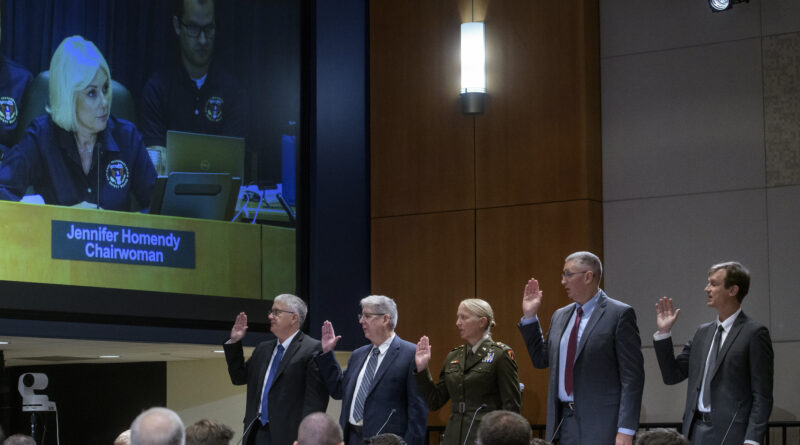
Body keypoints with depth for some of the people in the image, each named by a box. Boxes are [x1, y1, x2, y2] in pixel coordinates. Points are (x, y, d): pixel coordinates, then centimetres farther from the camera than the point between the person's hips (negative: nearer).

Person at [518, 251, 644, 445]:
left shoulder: (619, 314, -7)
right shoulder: (560, 316, 15)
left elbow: (632, 376, -11)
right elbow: (541, 360, 23)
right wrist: (529, 316, 14)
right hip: (563, 421, 7)